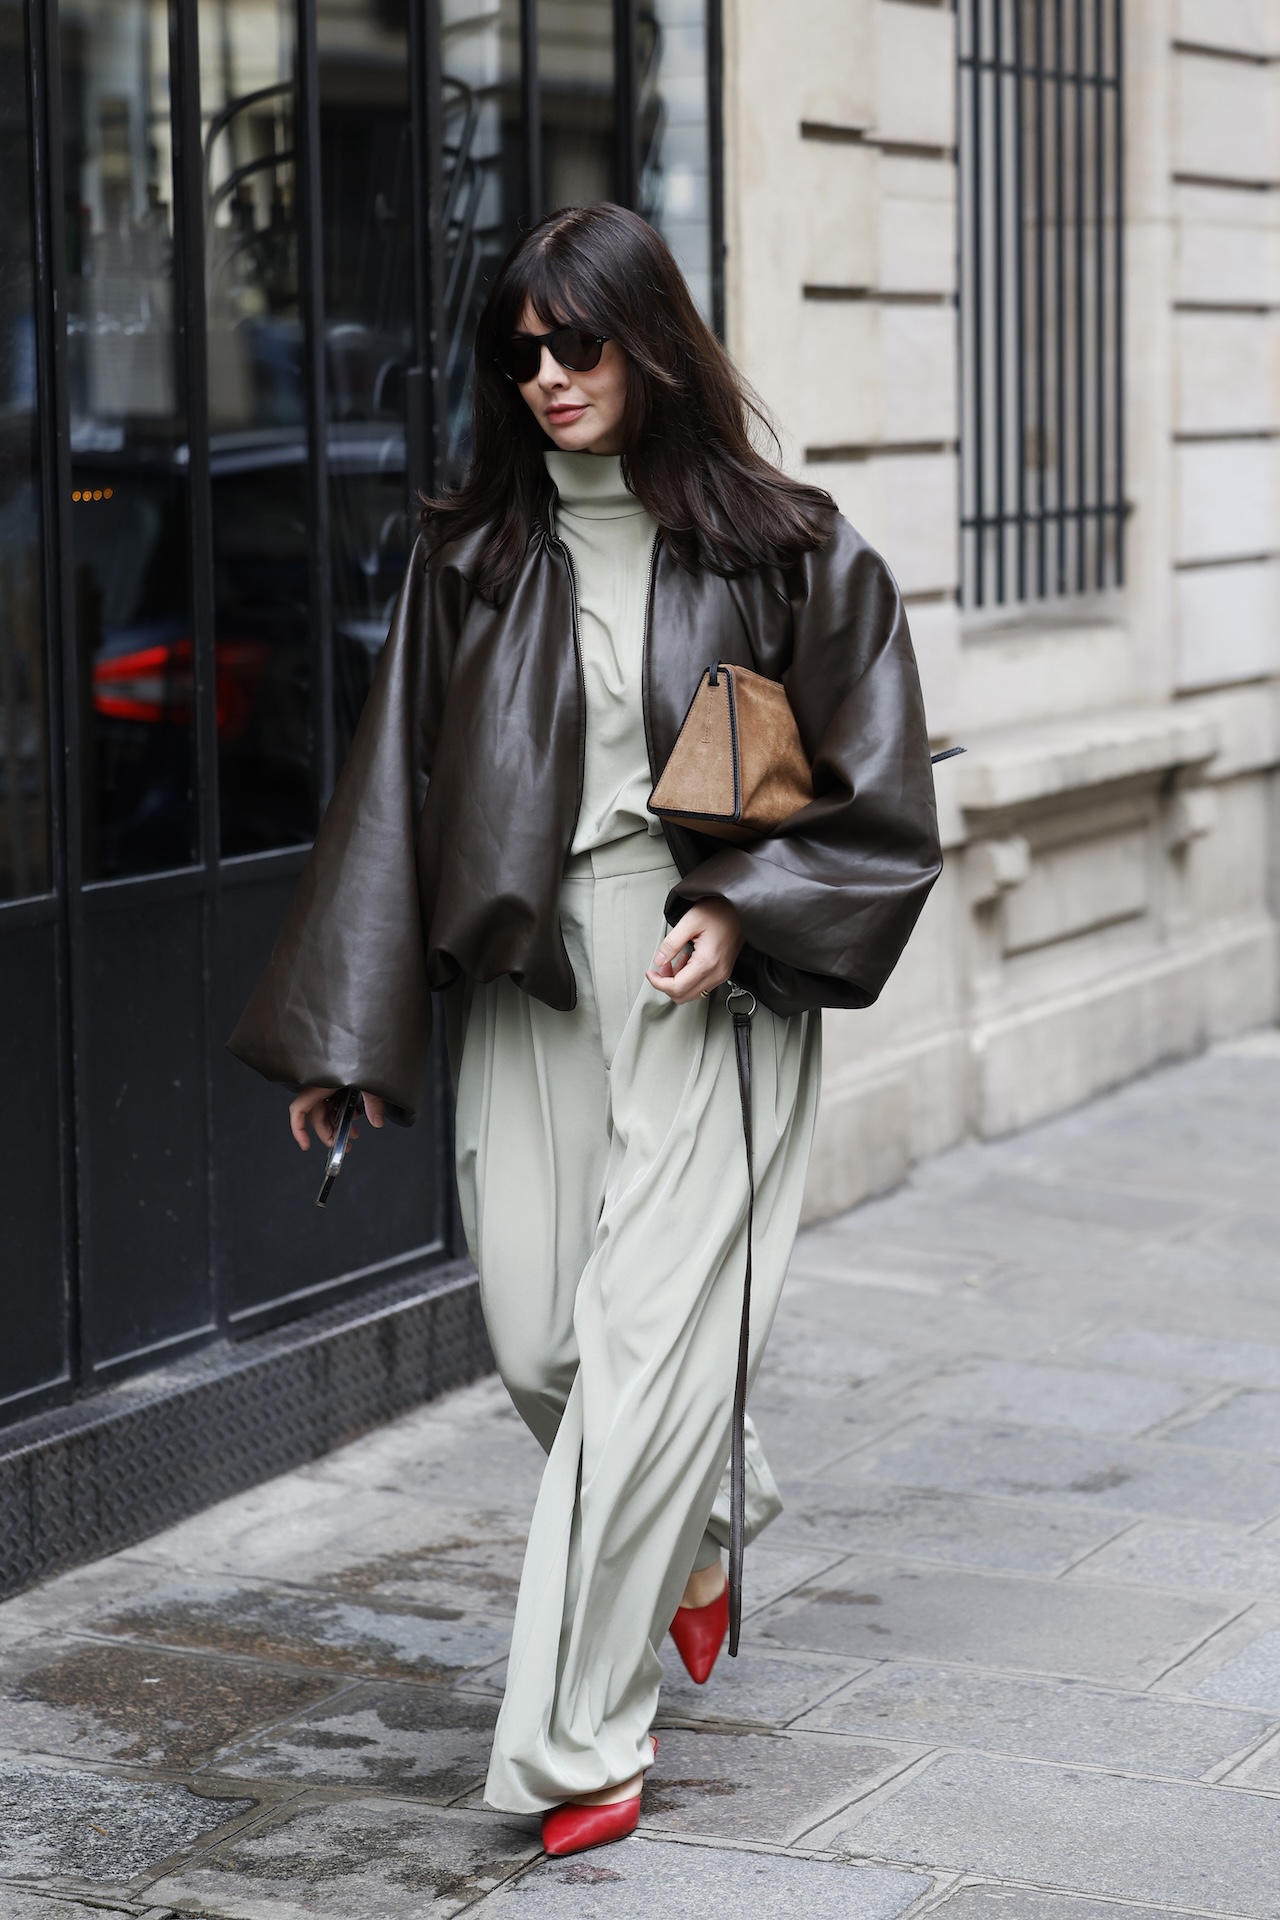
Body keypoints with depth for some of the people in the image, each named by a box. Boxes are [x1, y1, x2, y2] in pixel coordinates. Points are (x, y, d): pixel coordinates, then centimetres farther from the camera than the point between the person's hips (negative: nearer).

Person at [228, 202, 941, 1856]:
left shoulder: (782, 553, -1)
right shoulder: (471, 556, 7)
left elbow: (880, 799, 2)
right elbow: (397, 792, 8)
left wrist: (744, 914, -14)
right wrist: (343, 1037, 6)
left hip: (706, 993, -3)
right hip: (526, 984, 4)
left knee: (646, 1349, -7)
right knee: (535, 1342, 5)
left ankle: (572, 1742, 1)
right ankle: (706, 1522, 39)